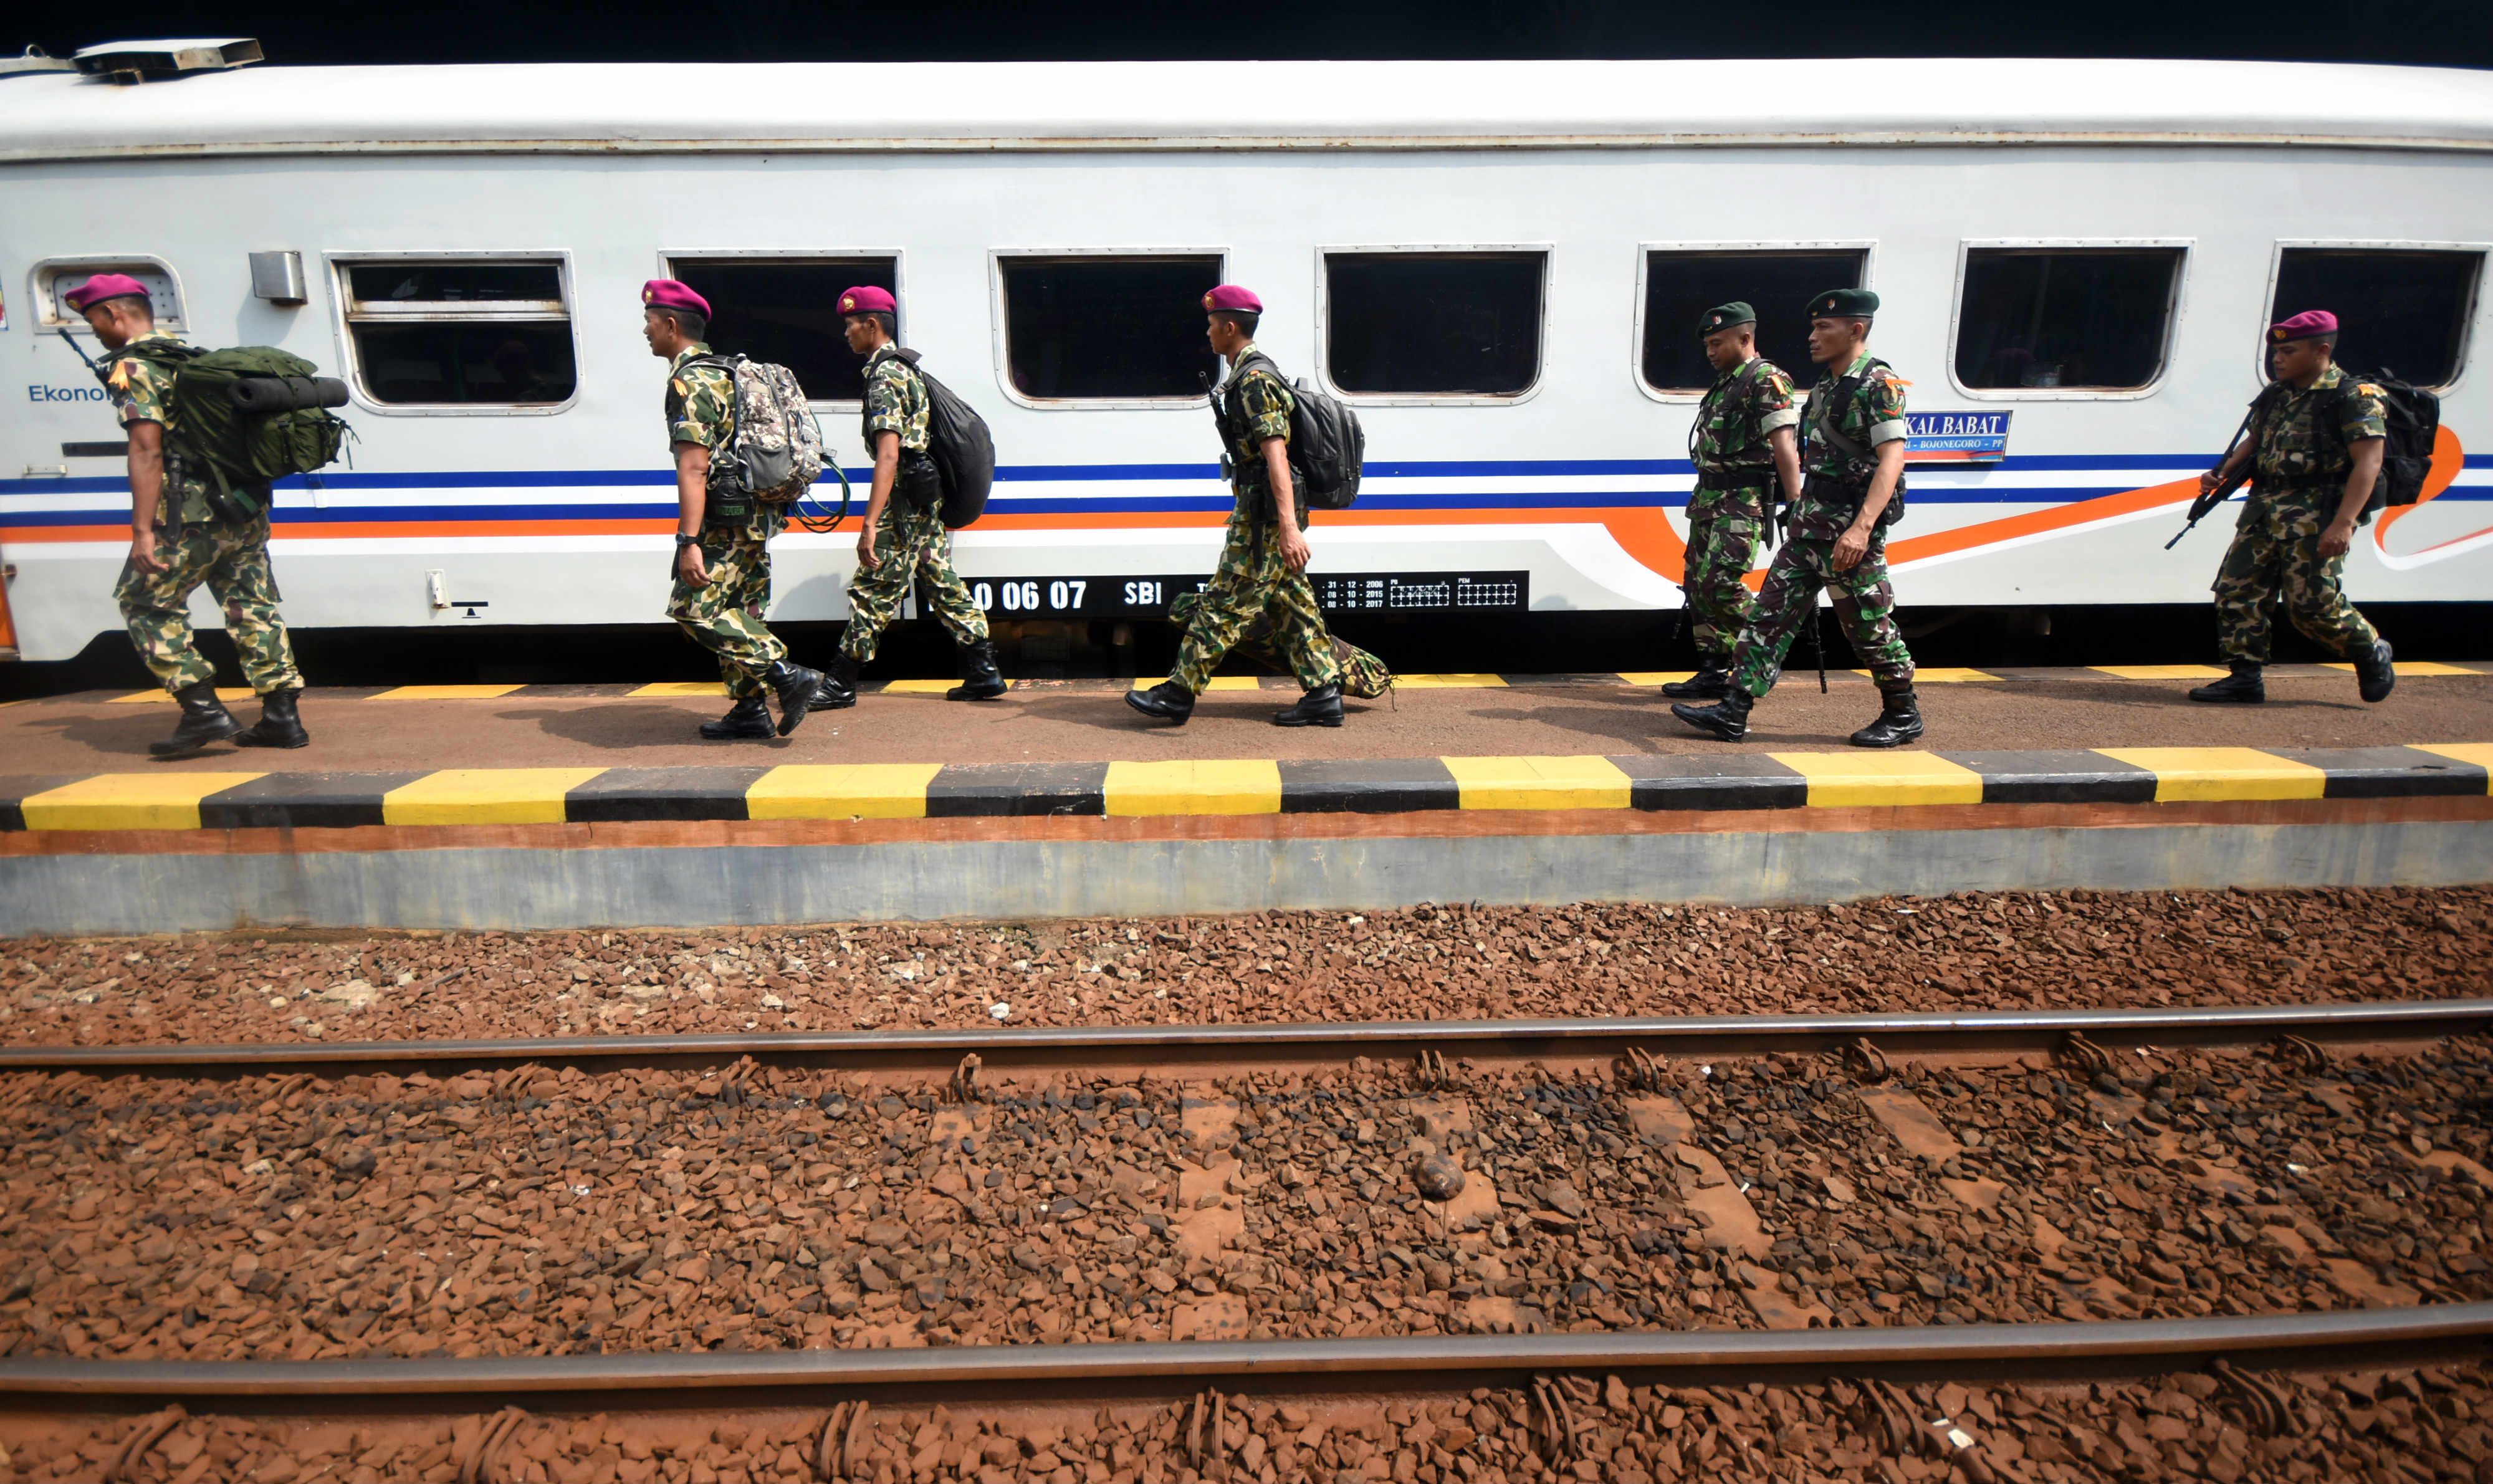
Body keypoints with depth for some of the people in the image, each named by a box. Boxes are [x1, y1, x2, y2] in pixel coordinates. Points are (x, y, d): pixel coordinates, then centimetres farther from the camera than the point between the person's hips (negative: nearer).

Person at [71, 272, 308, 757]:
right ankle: (282, 715, 7)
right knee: (252, 608, 8)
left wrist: (142, 530, -18)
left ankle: (203, 710, -3)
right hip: (247, 512, 8)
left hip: (193, 515, -8)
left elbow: (147, 450, -16)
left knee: (145, 602, 3)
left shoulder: (132, 367, -6)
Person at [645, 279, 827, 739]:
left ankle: (788, 677, -15)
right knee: (737, 610, 12)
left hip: (727, 519, -10)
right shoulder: (721, 374, 19)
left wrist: (689, 541, -26)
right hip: (755, 516, 10)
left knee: (695, 608, -9)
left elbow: (694, 468, -22)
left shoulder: (688, 382, -12)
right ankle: (751, 710, 15)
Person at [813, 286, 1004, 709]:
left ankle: (840, 684, 4)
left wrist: (870, 522, -28)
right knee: (942, 583, 11)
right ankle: (984, 674, 12)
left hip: (907, 501, -10)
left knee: (872, 591, -4)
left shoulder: (885, 374, -14)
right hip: (928, 500, 10)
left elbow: (889, 454, -24)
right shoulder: (904, 368, 17)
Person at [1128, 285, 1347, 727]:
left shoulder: (1254, 380, -15)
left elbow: (1276, 454, -26)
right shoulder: (1249, 375, 18)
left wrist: (1288, 526, -33)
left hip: (1265, 514, -11)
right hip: (1262, 510, 11)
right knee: (1290, 604, 10)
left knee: (1224, 603, -5)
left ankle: (1179, 693, 1)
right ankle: (1324, 695, 12)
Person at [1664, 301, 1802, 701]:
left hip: (1742, 502, -9)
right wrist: (1702, 500, 17)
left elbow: (1784, 446, -17)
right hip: (1708, 500, 10)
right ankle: (1713, 674, 15)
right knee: (1697, 583, 8)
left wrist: (1795, 504, -23)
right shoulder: (1723, 383, 19)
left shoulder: (1766, 380, -9)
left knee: (1720, 582, -19)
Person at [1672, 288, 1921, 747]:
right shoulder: (1825, 384, 15)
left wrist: (1862, 527, -31)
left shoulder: (1879, 385, -12)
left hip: (1850, 532, -9)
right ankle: (1733, 712, 4)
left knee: (1869, 628, 1)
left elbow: (1892, 459, -21)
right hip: (1807, 527, 9)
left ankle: (1903, 716, 19)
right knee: (1771, 614, 4)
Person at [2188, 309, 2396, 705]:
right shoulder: (2276, 394, 14)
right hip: (2264, 509, 7)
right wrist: (2223, 472, 5)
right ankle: (2245, 678, 7)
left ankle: (2373, 656, 20)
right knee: (2236, 590, 1)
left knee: (2313, 604, -7)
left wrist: (2343, 523, -23)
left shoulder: (2354, 397, -8)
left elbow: (2368, 463, -14)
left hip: (2315, 518, -7)